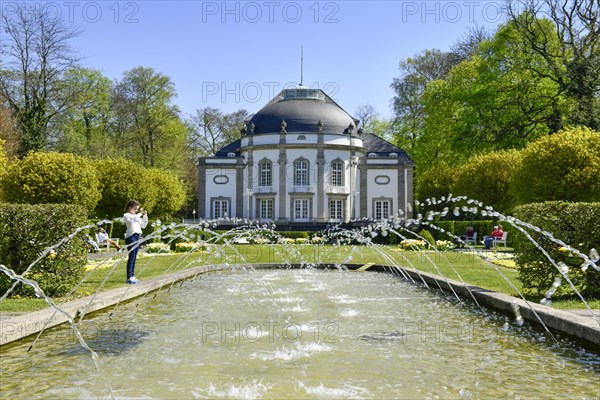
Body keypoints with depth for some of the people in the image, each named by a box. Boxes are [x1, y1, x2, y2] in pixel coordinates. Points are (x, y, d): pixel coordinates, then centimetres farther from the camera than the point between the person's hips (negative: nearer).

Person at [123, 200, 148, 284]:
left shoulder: (136, 216, 23)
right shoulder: (126, 215, -1)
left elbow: (143, 225, 23)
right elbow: (133, 219, -23)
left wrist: (145, 216, 14)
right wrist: (140, 213, -16)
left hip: (137, 237, 8)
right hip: (131, 237, -8)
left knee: (134, 258, 9)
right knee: (131, 258, -9)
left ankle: (132, 276, 13)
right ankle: (129, 277, -9)